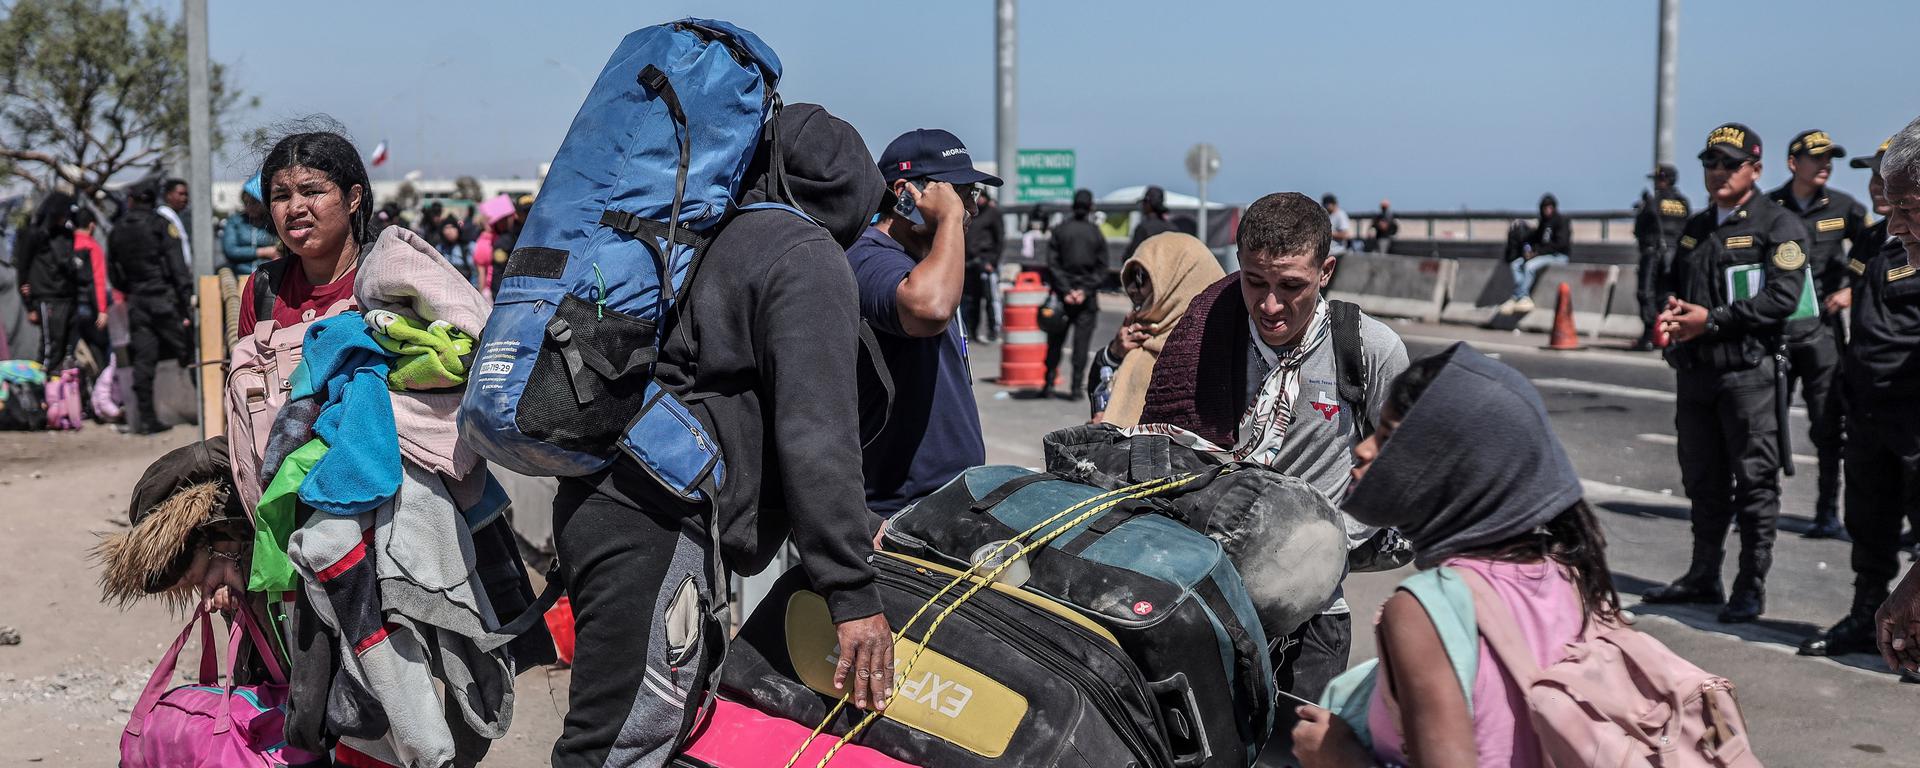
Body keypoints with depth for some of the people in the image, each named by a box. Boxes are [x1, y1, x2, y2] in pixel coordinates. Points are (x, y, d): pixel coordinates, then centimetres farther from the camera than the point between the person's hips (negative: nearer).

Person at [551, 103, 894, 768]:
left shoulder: (706, 235, 22)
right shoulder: (810, 257, -5)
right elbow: (815, 433, -16)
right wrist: (852, 594, -17)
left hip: (597, 498, 10)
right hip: (658, 526, -9)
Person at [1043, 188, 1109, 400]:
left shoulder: (1059, 230, 0)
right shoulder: (1097, 234, -1)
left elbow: (1053, 264, -6)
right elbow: (1102, 269, -4)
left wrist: (1065, 291, -8)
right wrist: (1085, 291, -7)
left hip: (1062, 295, 1)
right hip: (1088, 298, -1)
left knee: (1055, 341, 9)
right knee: (1081, 342, 2)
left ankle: (1049, 384, 8)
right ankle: (1076, 387, -1)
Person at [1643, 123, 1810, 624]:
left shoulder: (1778, 225, -4)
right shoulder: (1696, 229, 18)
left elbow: (1782, 296, -15)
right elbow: (1675, 285, 28)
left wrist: (1712, 319, -18)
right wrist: (1671, 312, 5)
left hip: (1749, 371, -7)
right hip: (1695, 372, 7)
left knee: (1755, 482, -2)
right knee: (1703, 481, 13)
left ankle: (1751, 587, 6)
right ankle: (1703, 577, 23)